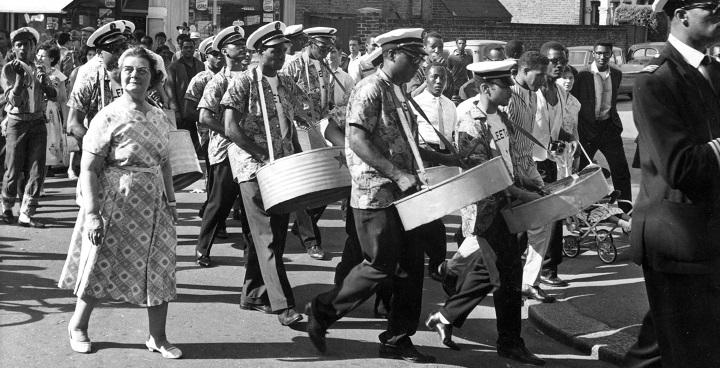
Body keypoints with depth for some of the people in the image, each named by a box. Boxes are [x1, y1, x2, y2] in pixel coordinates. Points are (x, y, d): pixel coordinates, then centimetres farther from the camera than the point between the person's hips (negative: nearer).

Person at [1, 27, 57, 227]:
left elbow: (54, 95, 2)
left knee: (36, 171, -1)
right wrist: (19, 77, -25)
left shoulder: (39, 70, 9)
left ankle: (26, 214, 5)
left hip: (38, 122, 3)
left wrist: (44, 83, -17)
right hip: (17, 122, -3)